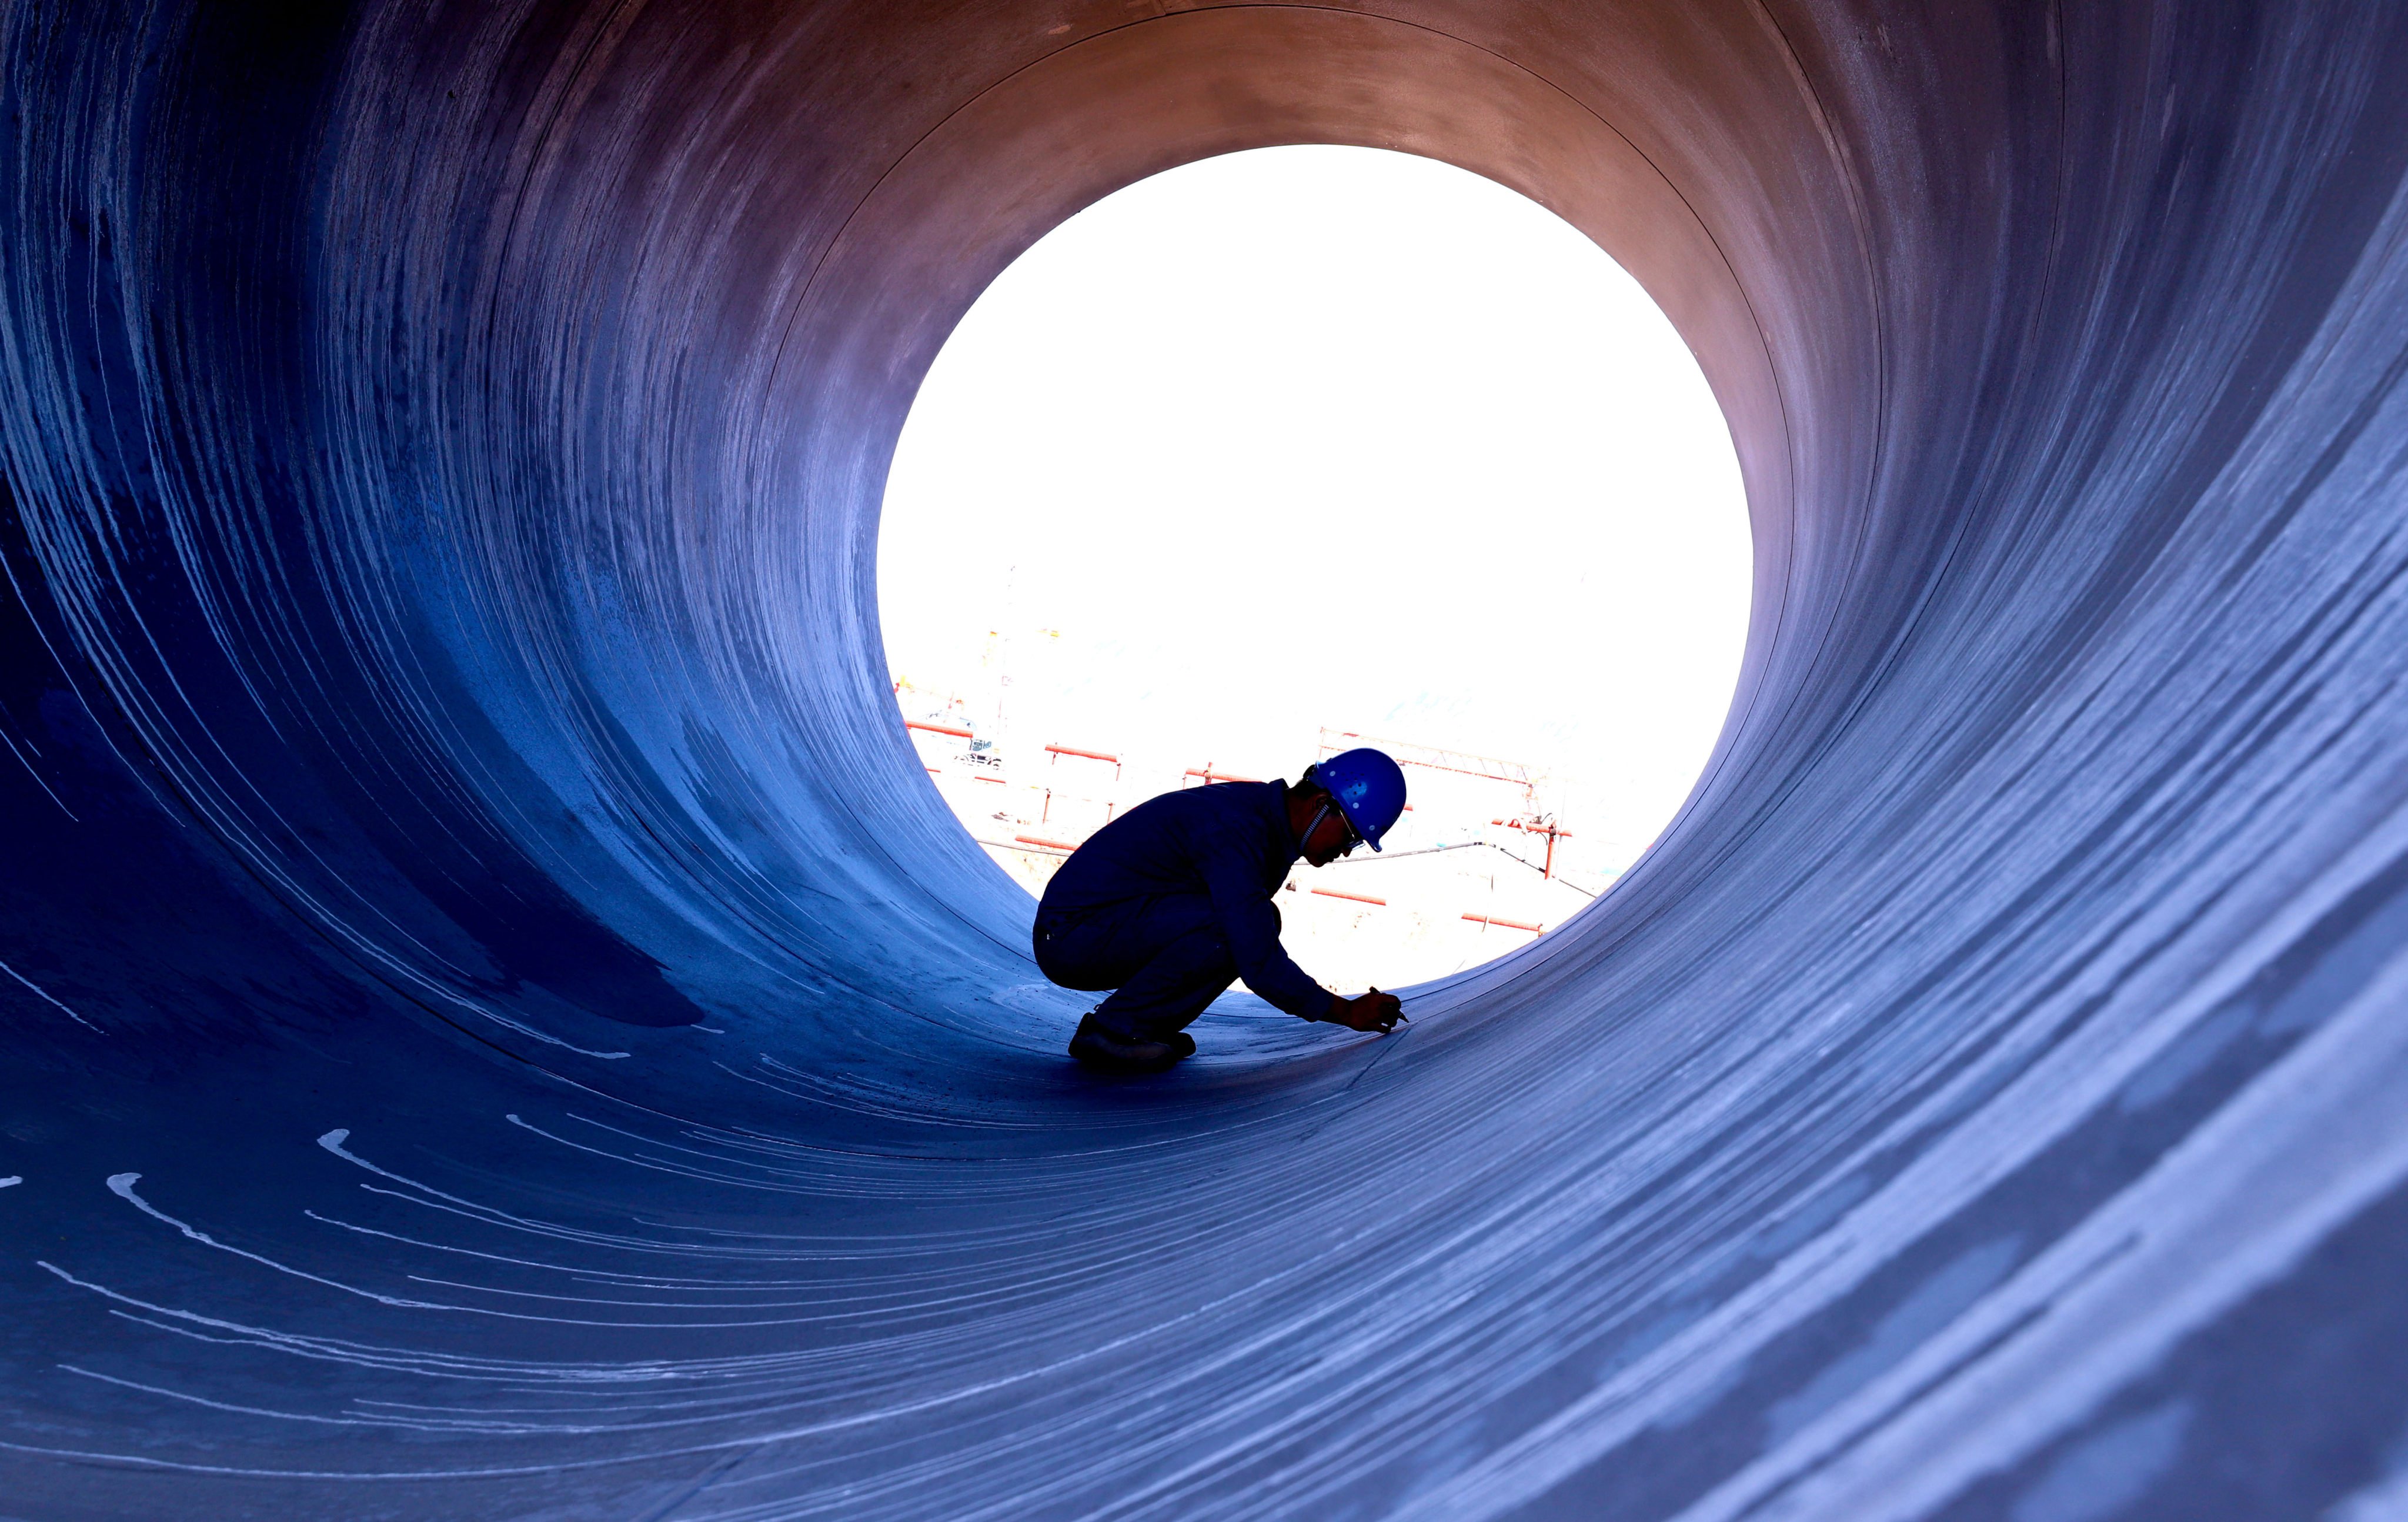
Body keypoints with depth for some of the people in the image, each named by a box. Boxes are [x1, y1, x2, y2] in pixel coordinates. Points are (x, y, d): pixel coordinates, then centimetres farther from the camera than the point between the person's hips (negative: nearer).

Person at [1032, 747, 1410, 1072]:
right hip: (1071, 936, -10)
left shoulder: (1263, 814, 6)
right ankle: (1114, 1028, -12)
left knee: (1257, 920, 2)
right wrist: (1347, 1012, -17)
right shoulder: (1235, 831, -24)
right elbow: (1259, 965, -27)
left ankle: (1148, 1026, 4)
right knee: (1231, 924, -25)